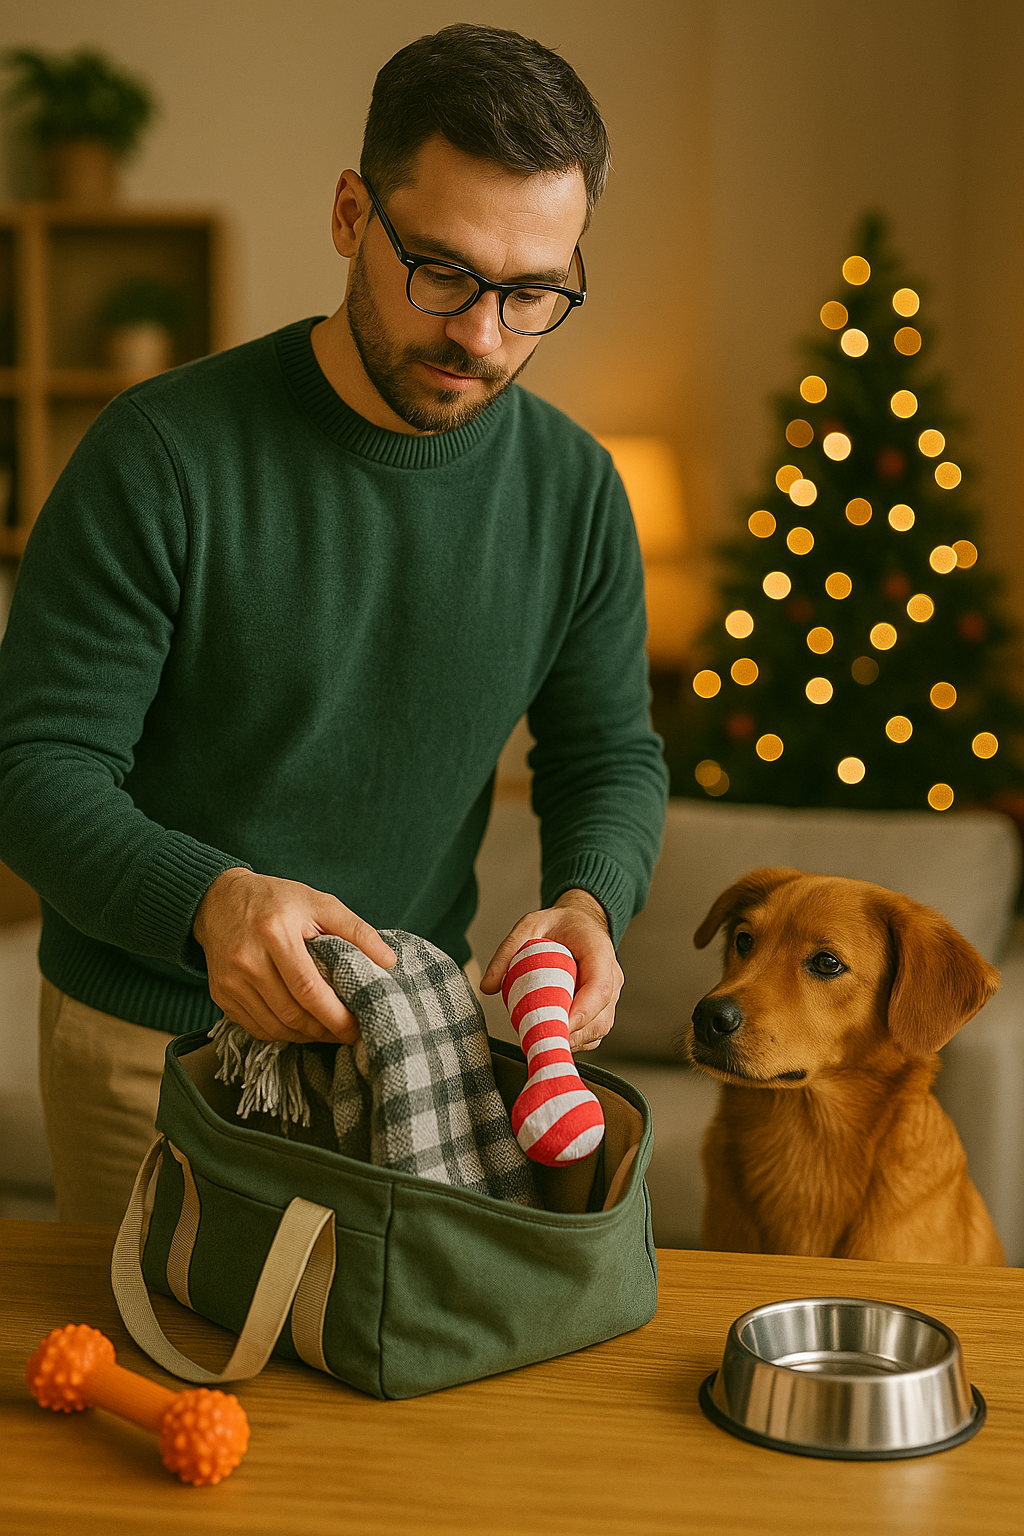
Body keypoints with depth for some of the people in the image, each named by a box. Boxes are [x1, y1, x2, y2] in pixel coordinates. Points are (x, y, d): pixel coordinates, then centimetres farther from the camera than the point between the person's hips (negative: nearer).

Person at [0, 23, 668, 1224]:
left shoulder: (574, 490, -6)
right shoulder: (162, 453, -19)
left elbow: (611, 753, 4)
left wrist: (587, 901, -18)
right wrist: (209, 899, -38)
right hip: (149, 1045, -3)